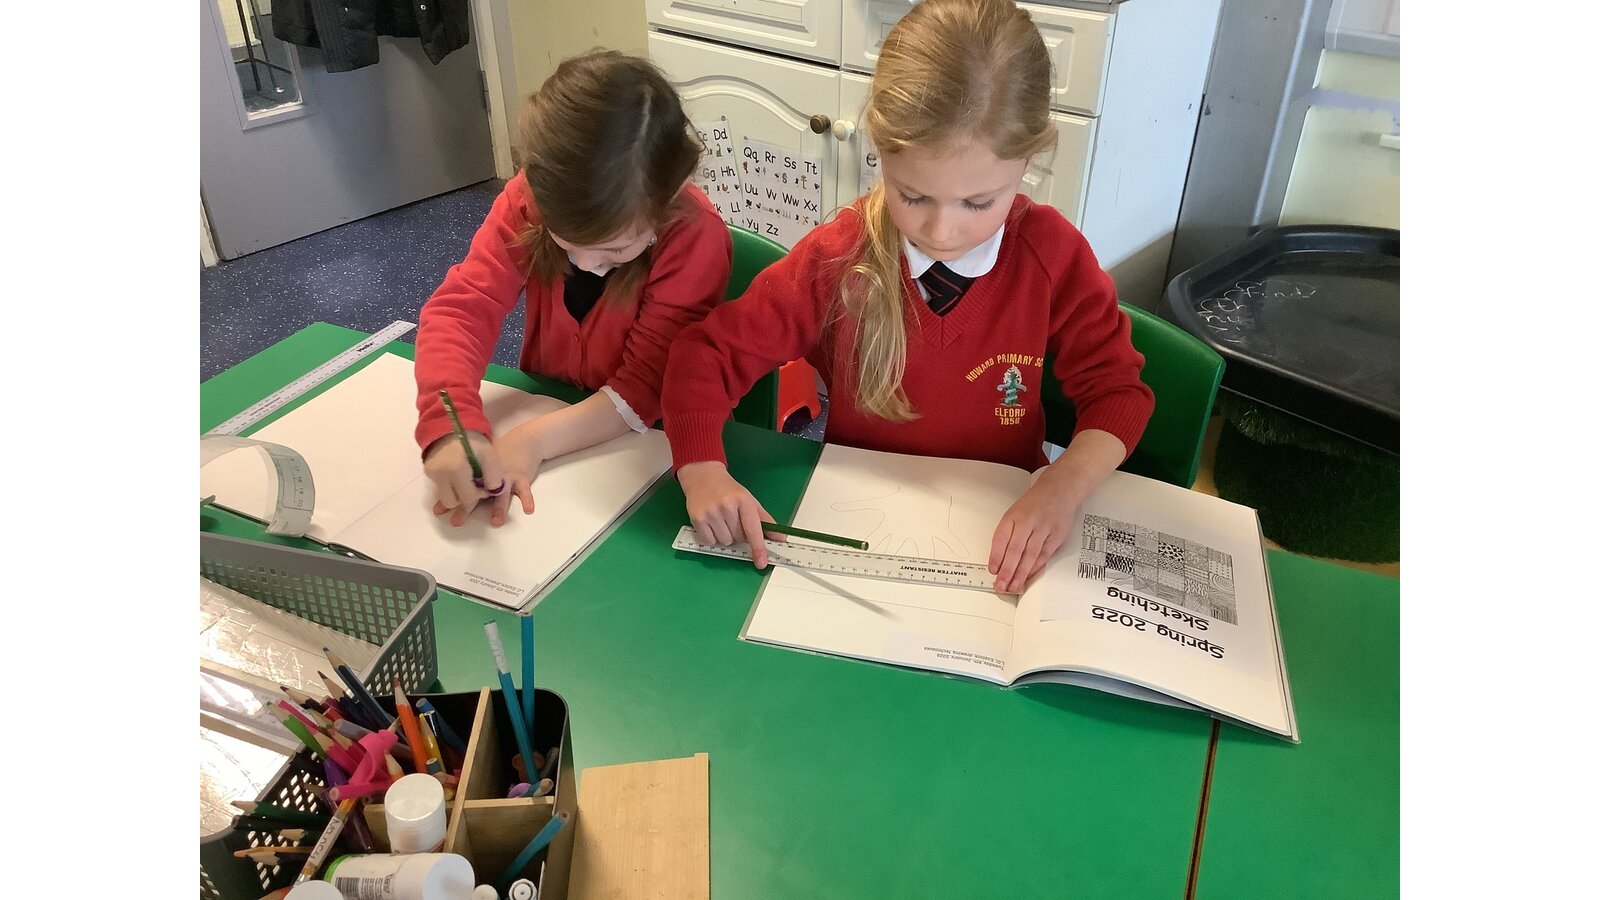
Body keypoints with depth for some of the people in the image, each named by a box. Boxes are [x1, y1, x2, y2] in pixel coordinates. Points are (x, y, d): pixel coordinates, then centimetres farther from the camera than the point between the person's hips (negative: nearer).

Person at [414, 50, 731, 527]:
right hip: (539, 410, 2)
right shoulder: (528, 201, -14)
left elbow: (652, 385, -23)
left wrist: (535, 439, -35)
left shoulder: (695, 236, -24)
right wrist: (452, 428, -38)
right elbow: (461, 309, -20)